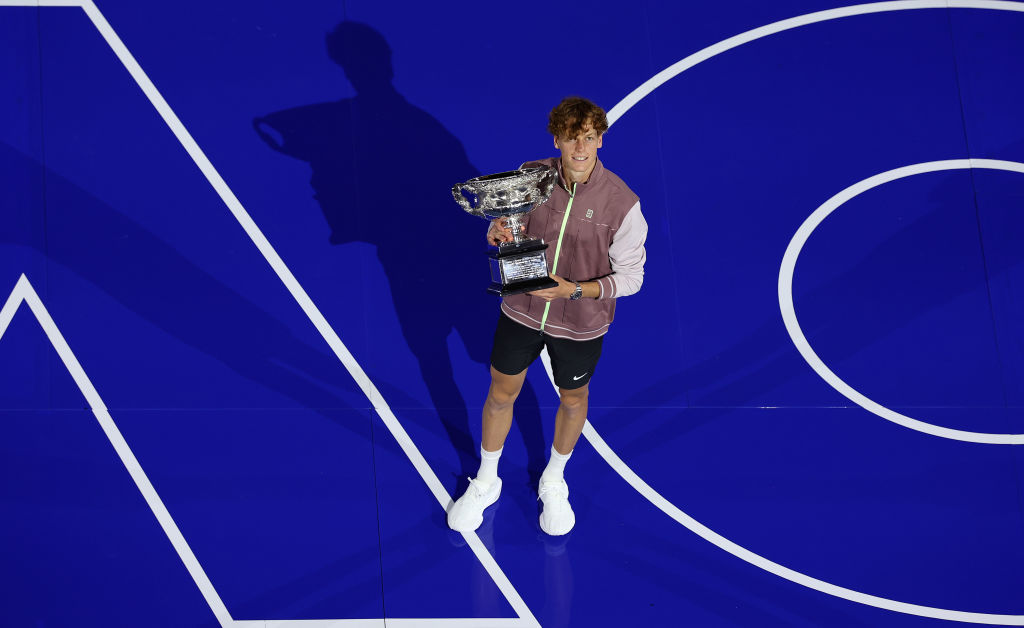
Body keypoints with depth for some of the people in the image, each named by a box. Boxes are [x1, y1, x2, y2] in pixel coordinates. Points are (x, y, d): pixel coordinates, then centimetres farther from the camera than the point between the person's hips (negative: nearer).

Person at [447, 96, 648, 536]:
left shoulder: (622, 204, -25)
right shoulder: (530, 176, -16)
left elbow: (630, 277, -16)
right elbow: (507, 226, 1)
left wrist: (575, 290, -28)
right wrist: (497, 233, -23)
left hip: (580, 325, -2)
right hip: (521, 312, 2)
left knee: (573, 400, 21)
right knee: (501, 393, 17)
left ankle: (553, 482, 50)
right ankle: (485, 482, 42)